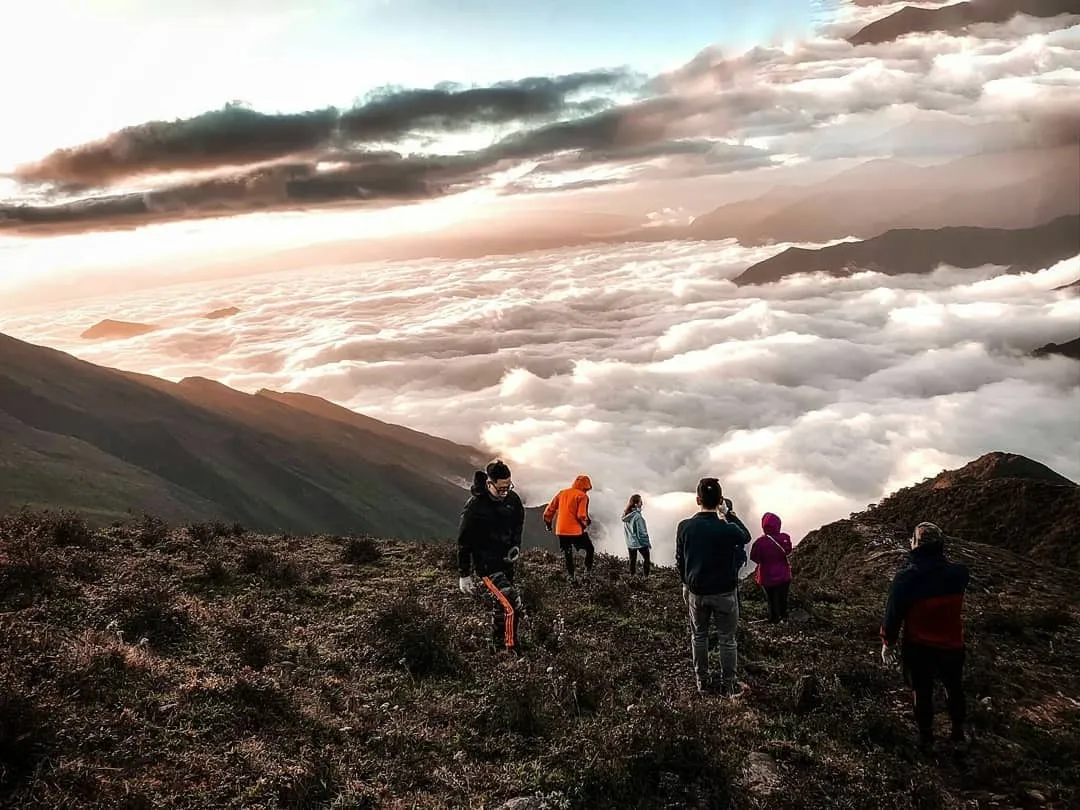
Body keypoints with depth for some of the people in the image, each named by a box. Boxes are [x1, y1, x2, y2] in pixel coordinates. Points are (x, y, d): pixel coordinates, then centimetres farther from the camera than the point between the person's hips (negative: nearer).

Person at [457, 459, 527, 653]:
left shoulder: (512, 499, -3)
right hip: (486, 564, -6)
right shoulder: (475, 506, -20)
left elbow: (518, 522, 19)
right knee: (512, 606, -17)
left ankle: (498, 648, 32)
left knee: (501, 606, 16)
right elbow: (464, 542, -13)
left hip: (505, 561, 6)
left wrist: (516, 546, 3)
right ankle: (510, 651, -7)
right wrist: (463, 575, -11)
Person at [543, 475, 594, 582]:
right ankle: (588, 571, 0)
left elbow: (550, 509, 13)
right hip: (575, 530, -5)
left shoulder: (562, 493, 12)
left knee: (567, 554, 15)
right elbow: (581, 515, -14)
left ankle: (570, 576, 13)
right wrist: (585, 523, 6)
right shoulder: (582, 496, -6)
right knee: (590, 549, 12)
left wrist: (548, 523, 25)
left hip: (561, 530, 5)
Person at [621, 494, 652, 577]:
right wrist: (648, 543, -8)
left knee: (632, 560, 17)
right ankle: (645, 576, 13)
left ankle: (632, 576, 24)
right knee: (646, 558, 13)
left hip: (630, 543, 6)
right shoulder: (637, 516, -26)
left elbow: (625, 530, 5)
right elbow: (642, 532, -20)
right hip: (640, 542, -6)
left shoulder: (626, 515, -4)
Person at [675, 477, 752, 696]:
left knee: (698, 636, 19)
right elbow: (746, 537, 4)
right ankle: (728, 685, 21)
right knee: (727, 639, 12)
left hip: (696, 592, 3)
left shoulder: (684, 527, -12)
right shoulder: (727, 529, -21)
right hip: (725, 592, -2)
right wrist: (729, 514, 7)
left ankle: (702, 681, 29)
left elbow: (679, 560, 0)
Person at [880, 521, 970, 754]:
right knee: (954, 690, 25)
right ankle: (958, 736, 37)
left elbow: (893, 614, -15)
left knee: (922, 693, 17)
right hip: (952, 645, 2)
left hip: (919, 648, -2)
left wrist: (888, 643, 0)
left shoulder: (905, 578, -23)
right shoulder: (958, 574, -15)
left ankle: (926, 739, 31)